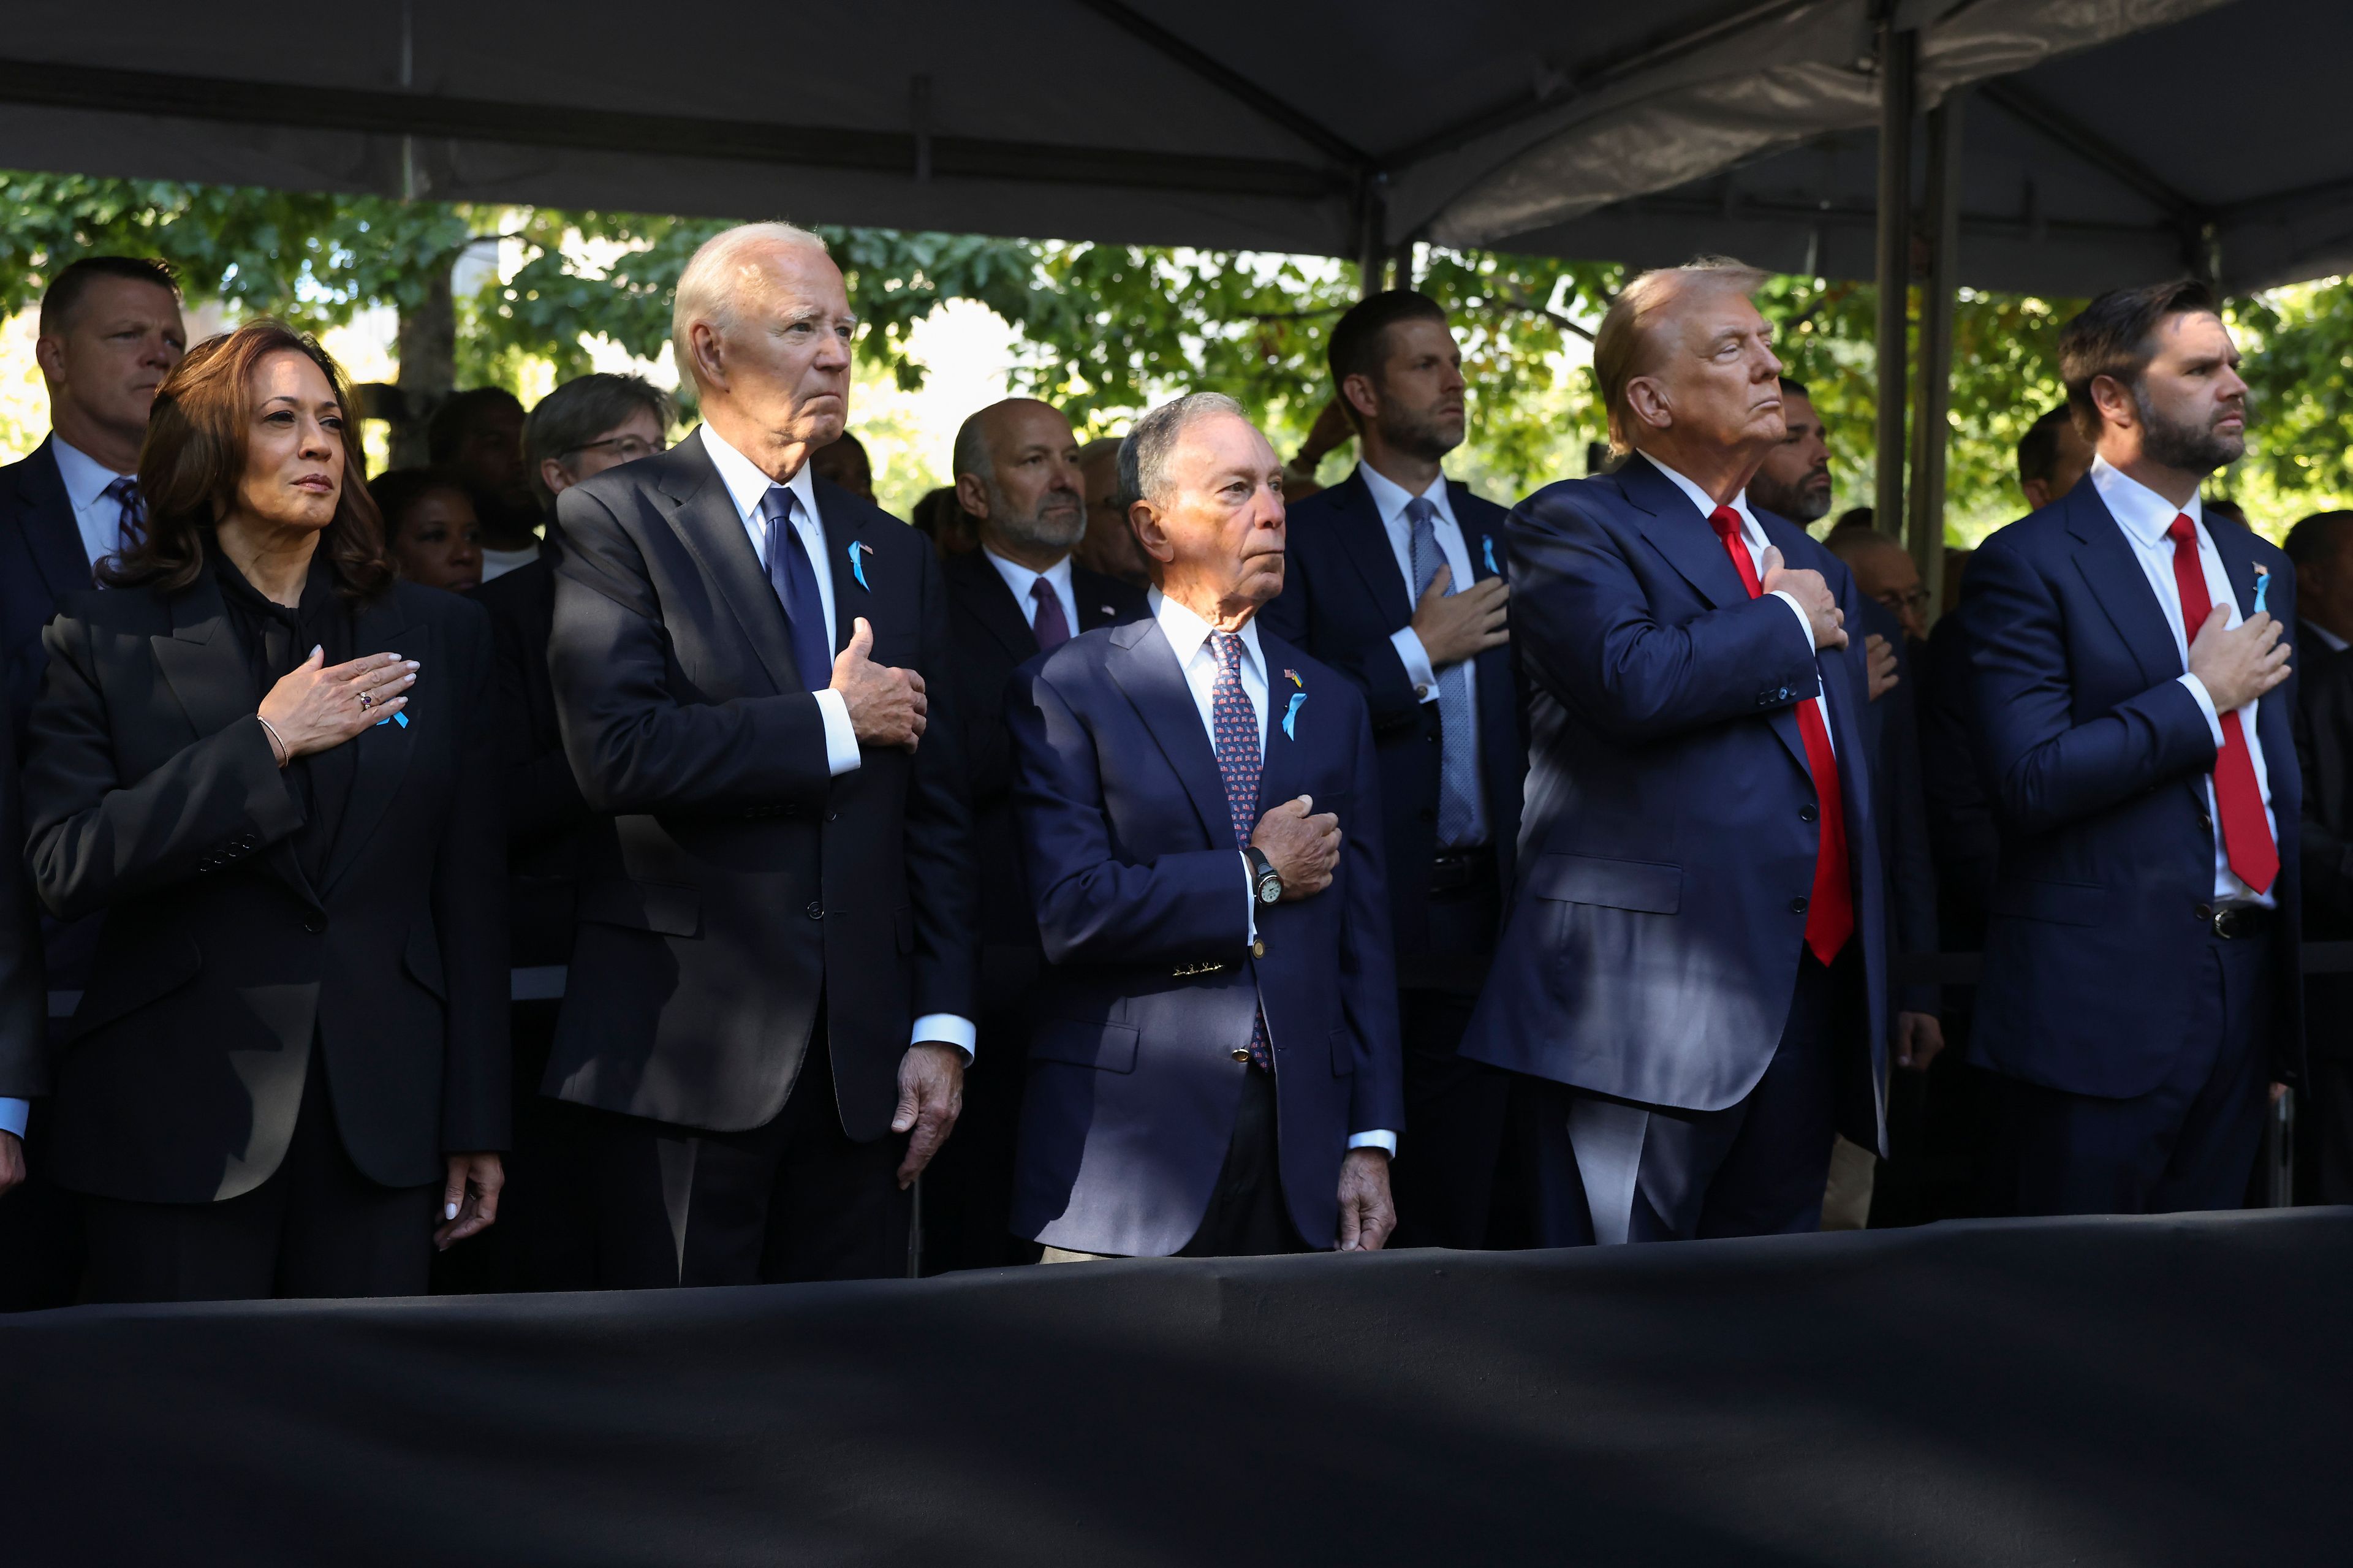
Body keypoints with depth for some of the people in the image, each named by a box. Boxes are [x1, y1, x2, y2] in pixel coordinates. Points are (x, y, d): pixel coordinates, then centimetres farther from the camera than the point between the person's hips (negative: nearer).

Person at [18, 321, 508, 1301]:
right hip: (181, 1125, -2)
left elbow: (470, 895, 7)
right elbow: (65, 867, -9)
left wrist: (478, 1121, 5)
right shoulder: (108, 640, 3)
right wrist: (264, 742, -14)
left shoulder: (442, 638, 9)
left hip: (381, 1115, 2)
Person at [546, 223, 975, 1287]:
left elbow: (937, 812, 13)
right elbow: (617, 751, -18)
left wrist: (942, 1029, 5)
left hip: (864, 1062, 5)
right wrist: (833, 721, -9)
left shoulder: (894, 556, 16)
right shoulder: (615, 522, -2)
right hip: (685, 1053, -5)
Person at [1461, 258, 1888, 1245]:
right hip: (1653, 1004, -7)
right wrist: (1784, 623, -5)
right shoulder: (1572, 526, -2)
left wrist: (1884, 1000, 21)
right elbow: (1634, 680, -22)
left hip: (1812, 993, 7)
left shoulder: (1811, 565, 22)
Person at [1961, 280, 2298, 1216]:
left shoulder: (2259, 567, 17)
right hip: (2103, 995, -7)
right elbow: (2031, 780, -19)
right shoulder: (2030, 565, -8)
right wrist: (2201, 697, -13)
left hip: (2247, 986, 7)